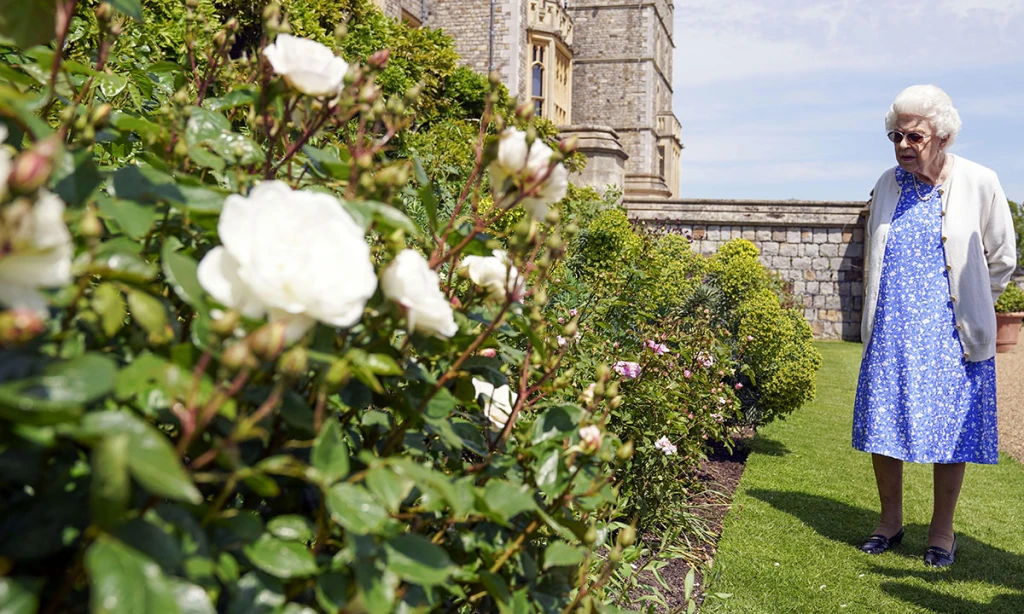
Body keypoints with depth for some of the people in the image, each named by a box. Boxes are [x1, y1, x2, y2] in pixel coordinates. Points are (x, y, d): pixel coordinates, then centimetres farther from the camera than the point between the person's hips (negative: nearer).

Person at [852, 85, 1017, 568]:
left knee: (950, 434, 4)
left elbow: (1001, 260, 4)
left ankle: (942, 532, 20)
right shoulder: (887, 185, 5)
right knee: (882, 428, 6)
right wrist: (885, 310, 14)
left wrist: (965, 309, 7)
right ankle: (890, 520, 24)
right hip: (890, 334, 3)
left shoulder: (979, 184, -6)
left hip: (950, 337, -3)